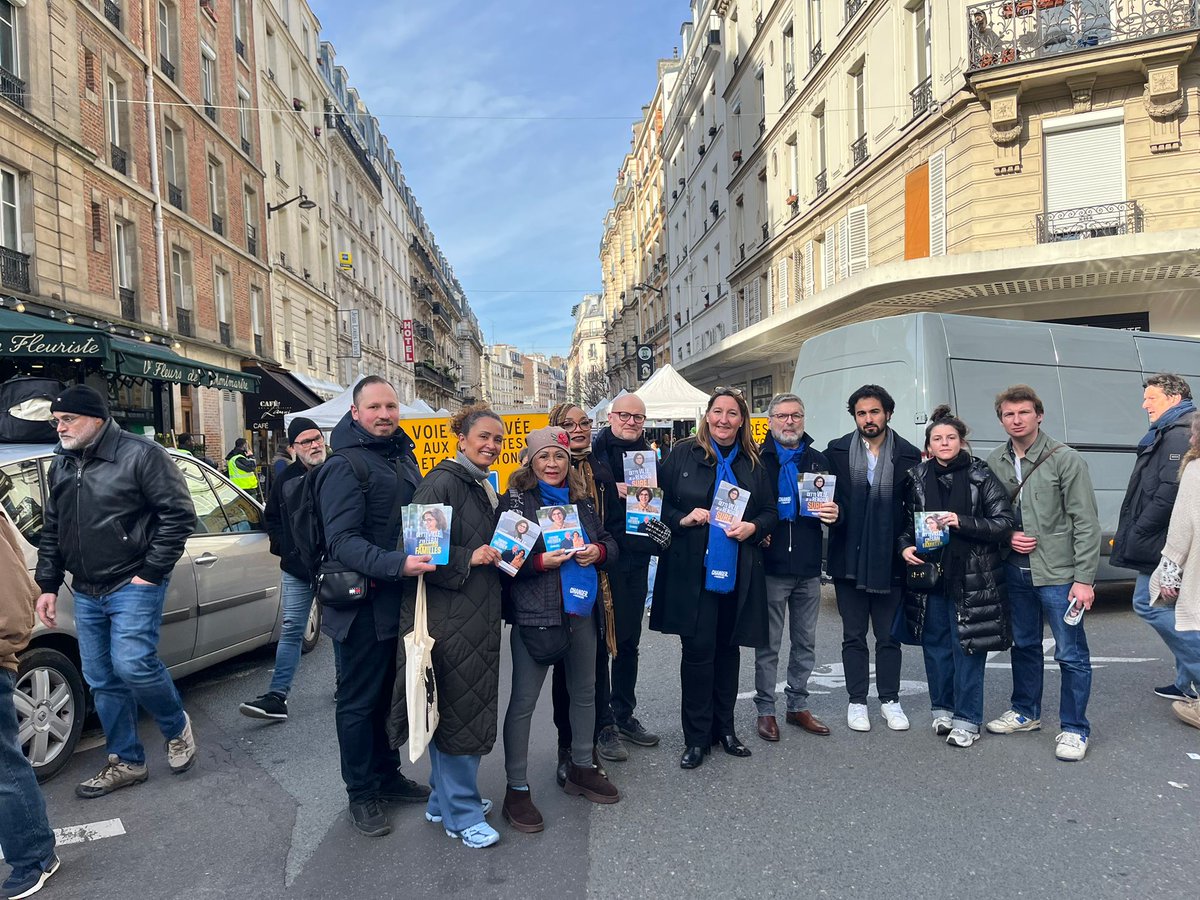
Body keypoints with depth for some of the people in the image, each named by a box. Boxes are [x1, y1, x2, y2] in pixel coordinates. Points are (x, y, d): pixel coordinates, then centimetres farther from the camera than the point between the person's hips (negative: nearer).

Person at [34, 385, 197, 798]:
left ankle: (178, 727, 11)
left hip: (133, 586, -7)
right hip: (86, 593, 7)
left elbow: (179, 514, -13)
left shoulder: (140, 454, -10)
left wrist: (151, 572, -15)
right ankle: (126, 762, 24)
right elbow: (51, 532, 20)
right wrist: (48, 586, 13)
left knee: (133, 664, -17)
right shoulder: (61, 464, 12)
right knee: (102, 681, 10)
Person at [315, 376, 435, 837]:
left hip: (399, 602, 8)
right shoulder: (345, 466, -16)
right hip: (363, 606, -8)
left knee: (390, 693, 21)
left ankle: (388, 775, 38)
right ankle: (361, 794, 24)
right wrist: (396, 565, -36)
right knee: (359, 702, 7)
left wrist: (426, 556, 9)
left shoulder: (403, 456, 10)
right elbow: (342, 541, -24)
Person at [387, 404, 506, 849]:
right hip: (448, 616, -9)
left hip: (478, 615, 9)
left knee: (452, 709, 18)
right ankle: (461, 812, 14)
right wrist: (468, 558, -23)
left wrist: (503, 555, 10)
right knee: (458, 708, -1)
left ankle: (446, 798, 32)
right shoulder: (441, 483, -14)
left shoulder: (484, 487, 15)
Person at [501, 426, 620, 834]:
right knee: (523, 701, 2)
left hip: (581, 611, 6)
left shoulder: (582, 500, 9)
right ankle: (517, 789, 17)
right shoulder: (514, 500, -7)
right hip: (532, 614, -6)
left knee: (584, 692, 18)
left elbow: (609, 543, 15)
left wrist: (598, 551, -7)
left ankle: (581, 769, 38)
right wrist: (540, 561, -23)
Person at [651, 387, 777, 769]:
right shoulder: (682, 454, 0)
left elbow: (770, 511, 11)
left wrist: (752, 527, -8)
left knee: (728, 648, 14)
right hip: (692, 569, -3)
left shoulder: (753, 463, 9)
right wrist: (683, 519, -17)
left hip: (737, 571, 4)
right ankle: (696, 737, 13)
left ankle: (724, 728, 30)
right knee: (698, 650, -1)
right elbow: (660, 503, 1)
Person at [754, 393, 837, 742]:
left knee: (805, 643, 14)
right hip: (771, 565, -4)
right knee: (768, 644, 5)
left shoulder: (818, 461, 10)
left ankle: (798, 705, 28)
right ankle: (765, 710, 17)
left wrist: (833, 514, -7)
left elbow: (833, 506, 14)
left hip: (808, 568, 4)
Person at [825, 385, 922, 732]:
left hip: (889, 560, 0)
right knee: (853, 635, 11)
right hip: (849, 558, 0)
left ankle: (890, 700, 27)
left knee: (888, 635, 12)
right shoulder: (837, 451, 1)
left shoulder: (909, 455, -1)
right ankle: (857, 702, 23)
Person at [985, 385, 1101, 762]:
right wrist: (1006, 537, -7)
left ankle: (1074, 729, 16)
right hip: (1015, 572, 5)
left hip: (1058, 574, -4)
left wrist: (1084, 578, -13)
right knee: (1024, 646, 18)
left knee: (1071, 654, 2)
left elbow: (1086, 523, -10)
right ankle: (1026, 712, 33)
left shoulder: (1065, 459, -8)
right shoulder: (994, 462, 4)